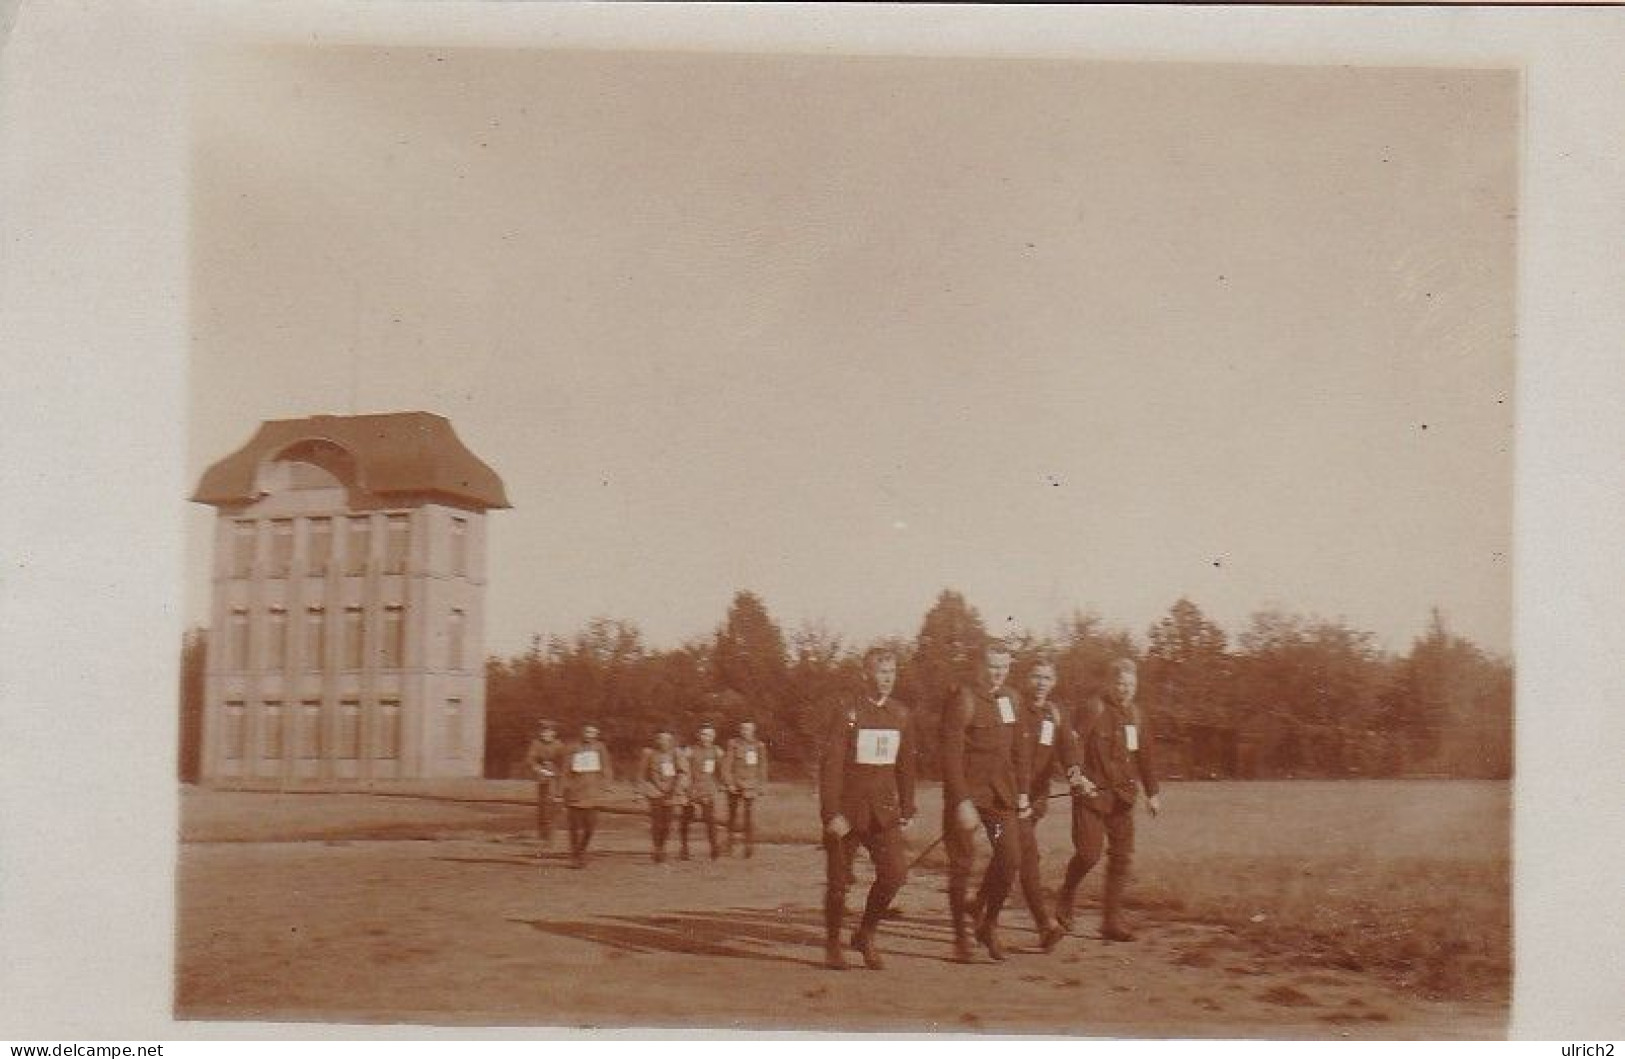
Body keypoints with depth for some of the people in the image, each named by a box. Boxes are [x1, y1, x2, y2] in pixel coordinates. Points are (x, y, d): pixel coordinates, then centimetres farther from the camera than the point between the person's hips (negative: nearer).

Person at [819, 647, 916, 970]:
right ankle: (833, 945, 21)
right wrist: (832, 814, -18)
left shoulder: (901, 715, 7)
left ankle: (866, 934, 8)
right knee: (839, 880, 3)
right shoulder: (847, 711, -8)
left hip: (883, 810, 4)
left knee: (895, 871, -12)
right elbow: (831, 765, -12)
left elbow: (906, 767, 14)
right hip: (847, 808, -4)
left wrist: (907, 811, 13)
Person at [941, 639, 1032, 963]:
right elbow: (951, 754, -16)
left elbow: (1018, 748, 18)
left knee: (1010, 857, -4)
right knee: (963, 862, 1)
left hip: (1001, 792, 6)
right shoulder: (963, 699, -12)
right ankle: (961, 938, 12)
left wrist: (1022, 792, 12)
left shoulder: (1012, 699, 10)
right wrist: (962, 801, -20)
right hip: (967, 792, -5)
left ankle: (988, 923, 15)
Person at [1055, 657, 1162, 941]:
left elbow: (1145, 755, 20)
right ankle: (1065, 899, 19)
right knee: (1089, 853, -8)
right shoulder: (1091, 709, -9)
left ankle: (1113, 920, 9)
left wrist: (1151, 793, 19)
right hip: (1091, 793, -6)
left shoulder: (1137, 714, 12)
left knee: (1122, 857, 2)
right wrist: (1077, 776, -31)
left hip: (1122, 797, 6)